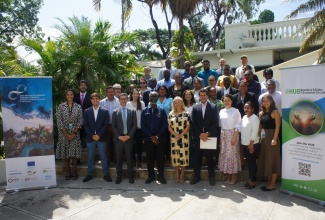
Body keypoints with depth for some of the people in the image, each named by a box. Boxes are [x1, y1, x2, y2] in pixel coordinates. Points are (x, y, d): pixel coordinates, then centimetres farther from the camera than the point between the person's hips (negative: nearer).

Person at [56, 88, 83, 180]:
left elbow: (80, 121, -1)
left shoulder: (78, 107, 2)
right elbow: (59, 121, -4)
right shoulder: (61, 106, 0)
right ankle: (68, 172, 17)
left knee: (74, 153, 3)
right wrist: (66, 134, -10)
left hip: (75, 133, 0)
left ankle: (74, 172, 15)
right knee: (65, 153, 5)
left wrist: (74, 133, -10)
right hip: (64, 133, 0)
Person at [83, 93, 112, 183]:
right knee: (90, 157, 10)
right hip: (90, 138, 1)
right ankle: (89, 174, 21)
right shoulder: (87, 111, 5)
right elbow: (85, 125, 2)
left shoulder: (104, 111, 1)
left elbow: (106, 125, -4)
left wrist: (99, 135, -12)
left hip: (101, 138, -1)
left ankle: (105, 174, 15)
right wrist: (92, 135, -9)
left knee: (103, 157, 4)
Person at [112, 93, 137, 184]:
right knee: (119, 158, 6)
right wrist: (119, 136, -10)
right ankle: (119, 176, 16)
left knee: (129, 158, 6)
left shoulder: (132, 111, 5)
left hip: (129, 138, 0)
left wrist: (129, 135, -10)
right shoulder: (115, 112, 5)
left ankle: (130, 176, 16)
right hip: (118, 138, 0)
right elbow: (113, 126, 1)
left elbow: (134, 125, 1)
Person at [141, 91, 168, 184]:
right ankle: (150, 176, 19)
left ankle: (161, 176, 16)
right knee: (150, 157, 7)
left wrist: (157, 136, -12)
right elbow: (143, 125, 0)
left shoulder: (162, 111, 2)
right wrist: (151, 137, -9)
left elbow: (164, 125, -3)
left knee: (160, 157, 5)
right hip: (148, 138, 1)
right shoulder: (144, 111, 5)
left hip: (160, 138, 0)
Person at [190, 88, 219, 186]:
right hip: (198, 137, 2)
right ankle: (196, 176, 19)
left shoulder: (213, 107, 2)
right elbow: (193, 122, 1)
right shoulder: (195, 107, 7)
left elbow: (216, 123, -4)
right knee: (197, 158, 7)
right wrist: (200, 134, -10)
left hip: (209, 136, -1)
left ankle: (211, 177, 18)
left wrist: (207, 133, -13)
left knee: (209, 158, 6)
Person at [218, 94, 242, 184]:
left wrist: (234, 137, -15)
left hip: (232, 134, -5)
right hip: (223, 134, 5)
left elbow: (238, 125, -8)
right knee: (224, 154, 6)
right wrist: (221, 135, 2)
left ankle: (234, 176, 10)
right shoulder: (221, 111, 10)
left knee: (233, 153, -2)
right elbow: (220, 124, 10)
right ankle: (229, 176, 17)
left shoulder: (235, 111, -4)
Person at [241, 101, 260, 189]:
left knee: (252, 163, 1)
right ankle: (250, 179, 25)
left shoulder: (254, 118, -13)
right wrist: (242, 141, 13)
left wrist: (251, 144, -19)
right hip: (244, 144, 8)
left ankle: (253, 181, 12)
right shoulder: (244, 117, 12)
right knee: (249, 163, 15)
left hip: (252, 144, -8)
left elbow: (254, 132, -18)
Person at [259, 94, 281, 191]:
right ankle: (268, 182, 22)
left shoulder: (275, 112, -6)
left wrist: (274, 139, -20)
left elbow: (277, 126, -12)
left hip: (271, 137, -7)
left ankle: (272, 184, 9)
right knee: (266, 160, 11)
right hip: (263, 138, 7)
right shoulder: (261, 113, 12)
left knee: (272, 160, 0)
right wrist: (259, 137, 3)